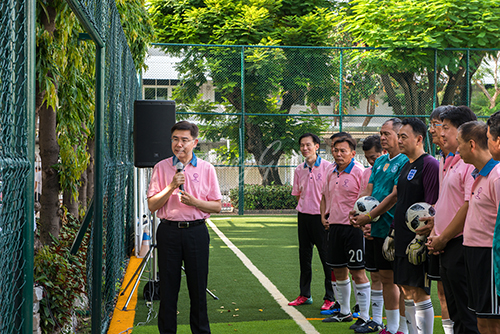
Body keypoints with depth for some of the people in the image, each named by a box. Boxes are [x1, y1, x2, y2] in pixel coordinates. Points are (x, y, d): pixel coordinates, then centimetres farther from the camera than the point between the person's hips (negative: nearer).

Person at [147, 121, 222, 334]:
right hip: (169, 231, 0)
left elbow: (216, 206, 3)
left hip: (196, 231, 0)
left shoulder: (206, 169, 4)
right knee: (168, 286, 4)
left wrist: (194, 201, -13)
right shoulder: (161, 168, 4)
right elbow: (152, 205, -1)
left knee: (198, 286, 4)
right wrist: (172, 186, -13)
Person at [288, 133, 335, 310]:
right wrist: (303, 206, 7)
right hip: (303, 216, 5)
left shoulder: (327, 167, -6)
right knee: (304, 256, 11)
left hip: (321, 216, -5)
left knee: (327, 257, -2)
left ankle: (330, 297, 6)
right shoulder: (299, 170, 9)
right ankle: (304, 294, 22)